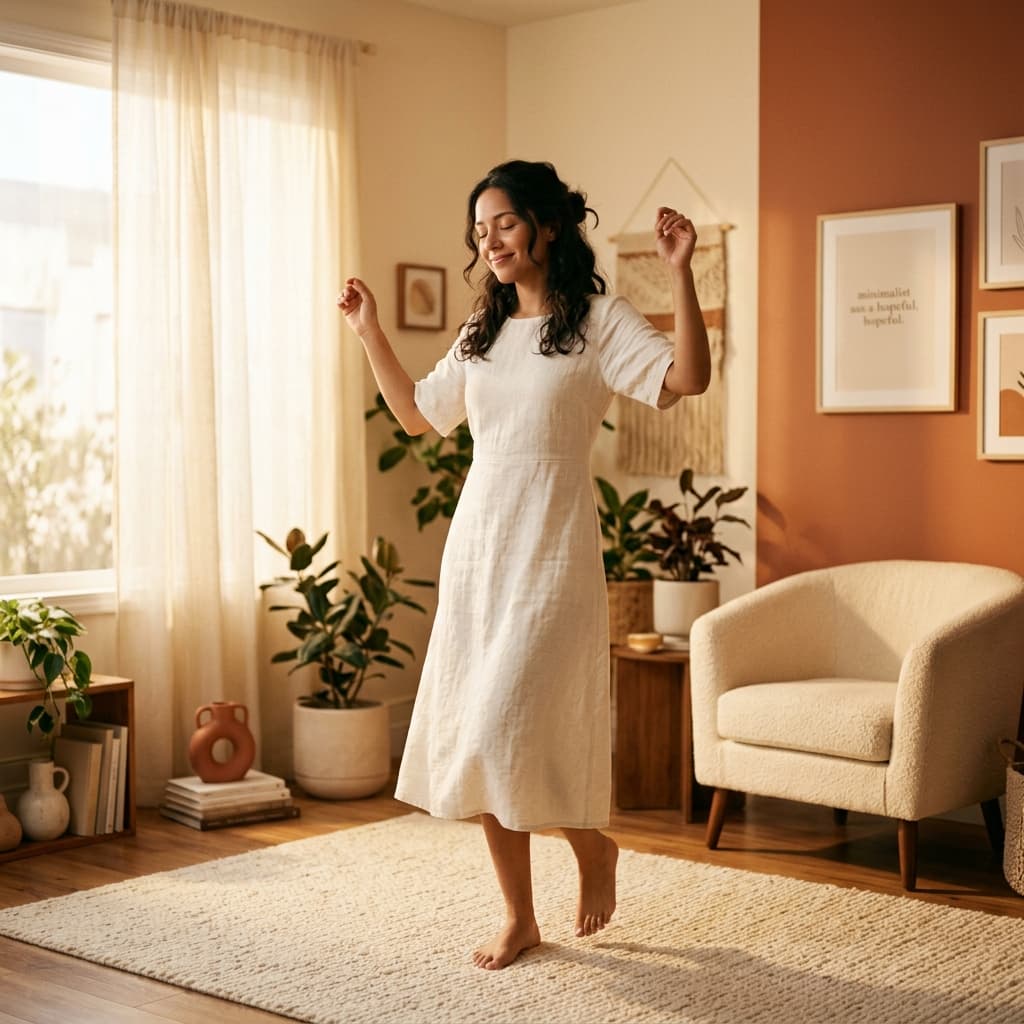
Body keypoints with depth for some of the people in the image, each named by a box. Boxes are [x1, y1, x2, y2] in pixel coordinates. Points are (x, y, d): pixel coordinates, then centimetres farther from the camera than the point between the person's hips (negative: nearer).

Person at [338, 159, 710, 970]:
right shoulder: (482, 334, 14)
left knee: (512, 732, -12)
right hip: (475, 546, 7)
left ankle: (595, 847, 18)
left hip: (551, 550, -6)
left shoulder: (598, 321, -4)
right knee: (473, 739, 6)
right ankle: (519, 918, 19)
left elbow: (689, 377, -18)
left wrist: (680, 273, -26)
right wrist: (370, 333, 19)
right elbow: (415, 414, 24)